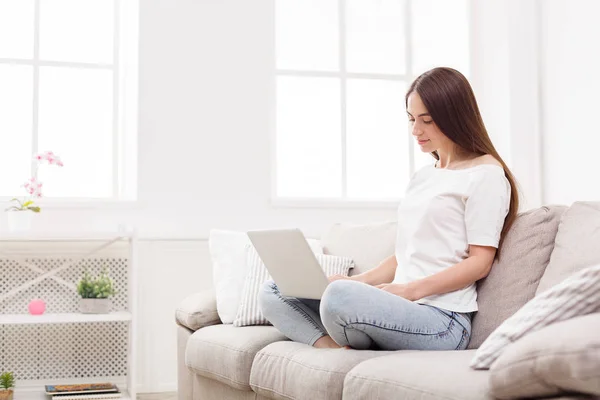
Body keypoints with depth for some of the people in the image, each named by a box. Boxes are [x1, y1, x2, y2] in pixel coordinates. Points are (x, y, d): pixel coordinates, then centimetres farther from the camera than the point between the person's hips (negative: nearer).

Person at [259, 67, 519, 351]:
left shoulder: (486, 174, -2)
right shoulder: (422, 177, 24)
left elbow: (480, 262, -9)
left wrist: (410, 289, -18)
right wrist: (355, 282, 5)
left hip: (442, 321, -9)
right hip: (400, 308, 9)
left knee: (340, 297, -36)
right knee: (274, 292, 0)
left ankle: (346, 349, -5)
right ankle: (338, 350, -23)